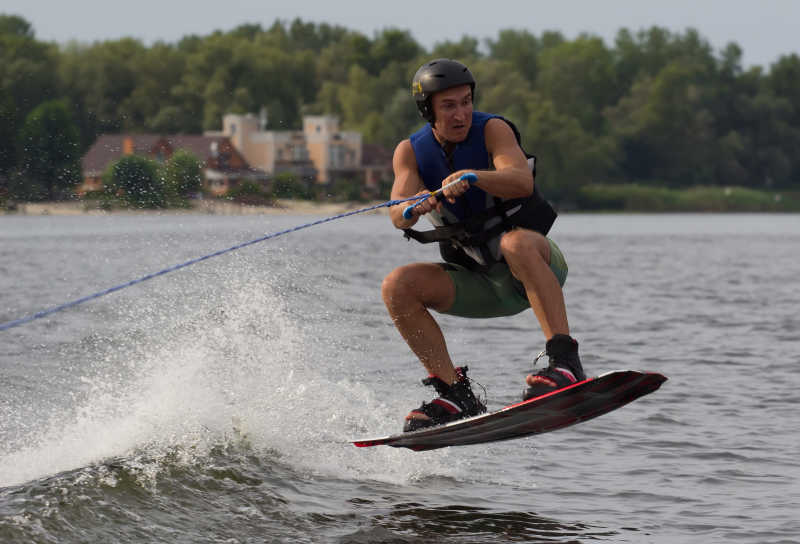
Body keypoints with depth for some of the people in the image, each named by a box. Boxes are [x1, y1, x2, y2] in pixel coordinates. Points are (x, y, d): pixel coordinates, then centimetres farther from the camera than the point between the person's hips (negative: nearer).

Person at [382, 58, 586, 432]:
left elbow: (523, 182, -31)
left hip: (536, 262, -4)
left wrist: (472, 177, -49)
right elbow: (398, 217, -18)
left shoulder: (492, 130, -13)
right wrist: (415, 207, -41)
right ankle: (456, 394, -15)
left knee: (514, 243, -38)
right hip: (479, 283, 4)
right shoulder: (411, 152, -3)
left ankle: (565, 361, -43)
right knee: (398, 286, -18)